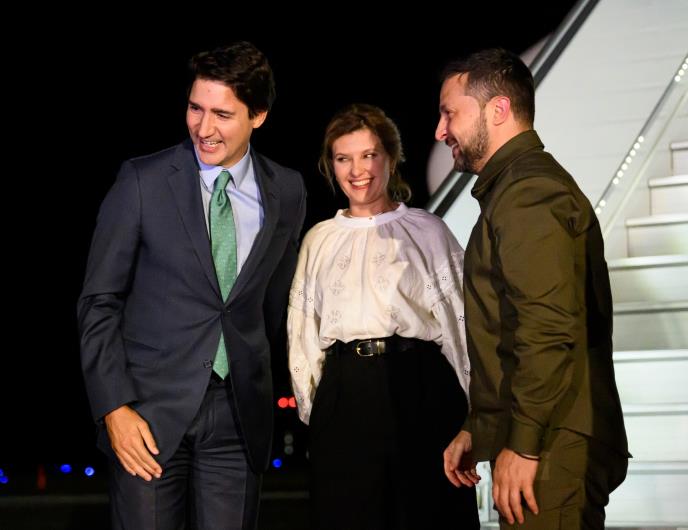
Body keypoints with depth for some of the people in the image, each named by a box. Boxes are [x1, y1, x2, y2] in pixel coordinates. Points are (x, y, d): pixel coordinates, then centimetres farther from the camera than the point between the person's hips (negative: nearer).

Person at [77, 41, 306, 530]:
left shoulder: (288, 192, 3)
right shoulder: (143, 181, -5)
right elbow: (99, 302, -3)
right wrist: (114, 407, -10)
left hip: (240, 414, 2)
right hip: (151, 409, -2)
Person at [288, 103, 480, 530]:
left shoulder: (427, 230, 4)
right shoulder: (320, 239, 14)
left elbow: (459, 314, 1)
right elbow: (303, 327, 17)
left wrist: (467, 400, -4)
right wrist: (308, 401, 11)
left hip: (419, 386, -3)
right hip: (344, 393, 3)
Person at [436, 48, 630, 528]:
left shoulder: (529, 192, -13)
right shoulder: (523, 185, 21)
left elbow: (549, 331, -24)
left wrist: (522, 445, -21)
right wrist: (477, 430, 23)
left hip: (549, 453, -10)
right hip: (547, 449, 10)